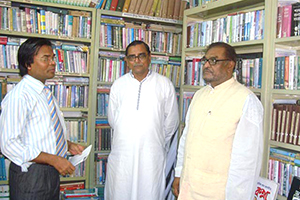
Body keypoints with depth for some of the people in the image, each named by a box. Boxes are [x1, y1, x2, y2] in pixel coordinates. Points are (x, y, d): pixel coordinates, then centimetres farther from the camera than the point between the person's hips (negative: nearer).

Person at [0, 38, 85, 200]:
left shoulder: (45, 93, 9)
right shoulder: (18, 96, -18)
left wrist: (69, 145, 5)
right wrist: (54, 159, -24)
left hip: (52, 172, 8)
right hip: (30, 176, -8)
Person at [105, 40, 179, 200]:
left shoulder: (165, 85, 2)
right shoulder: (118, 84, 8)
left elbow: (171, 122, 7)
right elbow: (112, 119, 13)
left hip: (152, 157, -1)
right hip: (121, 155, 2)